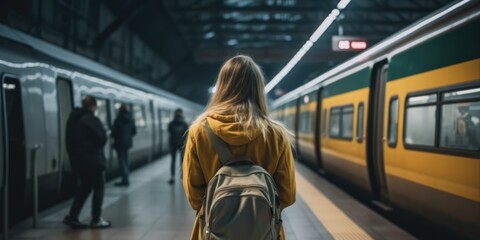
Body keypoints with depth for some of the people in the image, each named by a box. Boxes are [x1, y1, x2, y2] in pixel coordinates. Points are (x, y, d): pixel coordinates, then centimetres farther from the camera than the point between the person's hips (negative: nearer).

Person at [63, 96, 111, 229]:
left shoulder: (72, 119, 10)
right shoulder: (92, 119, -15)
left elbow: (69, 140, 13)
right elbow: (102, 139, -17)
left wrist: (73, 156, 17)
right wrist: (105, 134, 5)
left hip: (78, 160, 8)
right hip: (93, 160, -8)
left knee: (83, 188, 19)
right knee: (99, 187, 5)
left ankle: (72, 217, 15)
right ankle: (96, 220, 8)